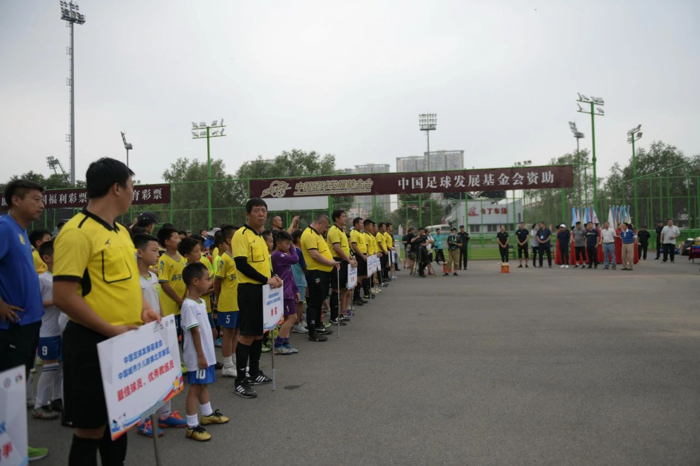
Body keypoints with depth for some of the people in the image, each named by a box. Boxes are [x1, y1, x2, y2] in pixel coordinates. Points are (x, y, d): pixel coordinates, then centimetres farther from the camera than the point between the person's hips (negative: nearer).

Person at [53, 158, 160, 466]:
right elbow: (64, 297, -21)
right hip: (94, 343, -8)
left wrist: (144, 308, 2)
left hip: (126, 341, 8)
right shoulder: (76, 233, -16)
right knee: (91, 429, 4)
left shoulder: (121, 231, 11)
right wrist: (111, 329, -20)